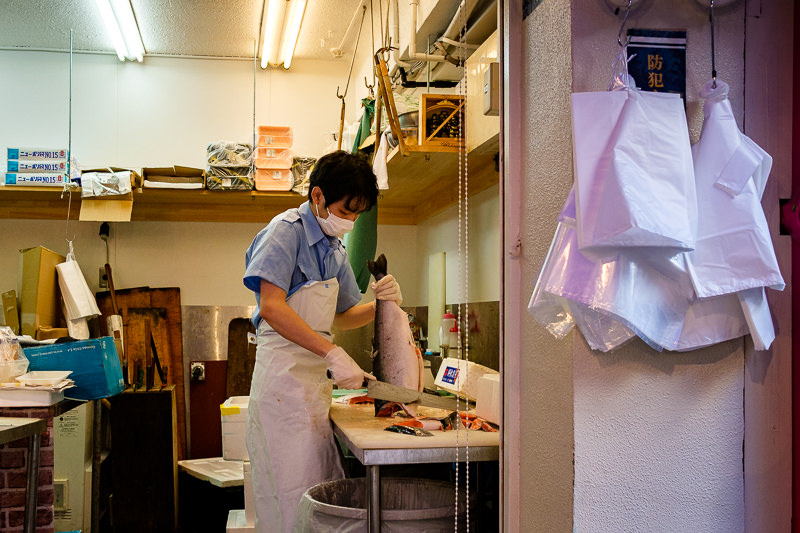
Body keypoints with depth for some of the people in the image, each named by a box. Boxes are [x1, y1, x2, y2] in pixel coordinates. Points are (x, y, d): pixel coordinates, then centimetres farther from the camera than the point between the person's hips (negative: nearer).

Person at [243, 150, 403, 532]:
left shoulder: (335, 249, 16)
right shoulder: (288, 230, -9)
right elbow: (272, 307, -21)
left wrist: (380, 304, 2)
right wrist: (333, 354, -28)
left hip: (315, 379, 9)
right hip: (284, 376, -8)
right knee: (293, 499, -6)